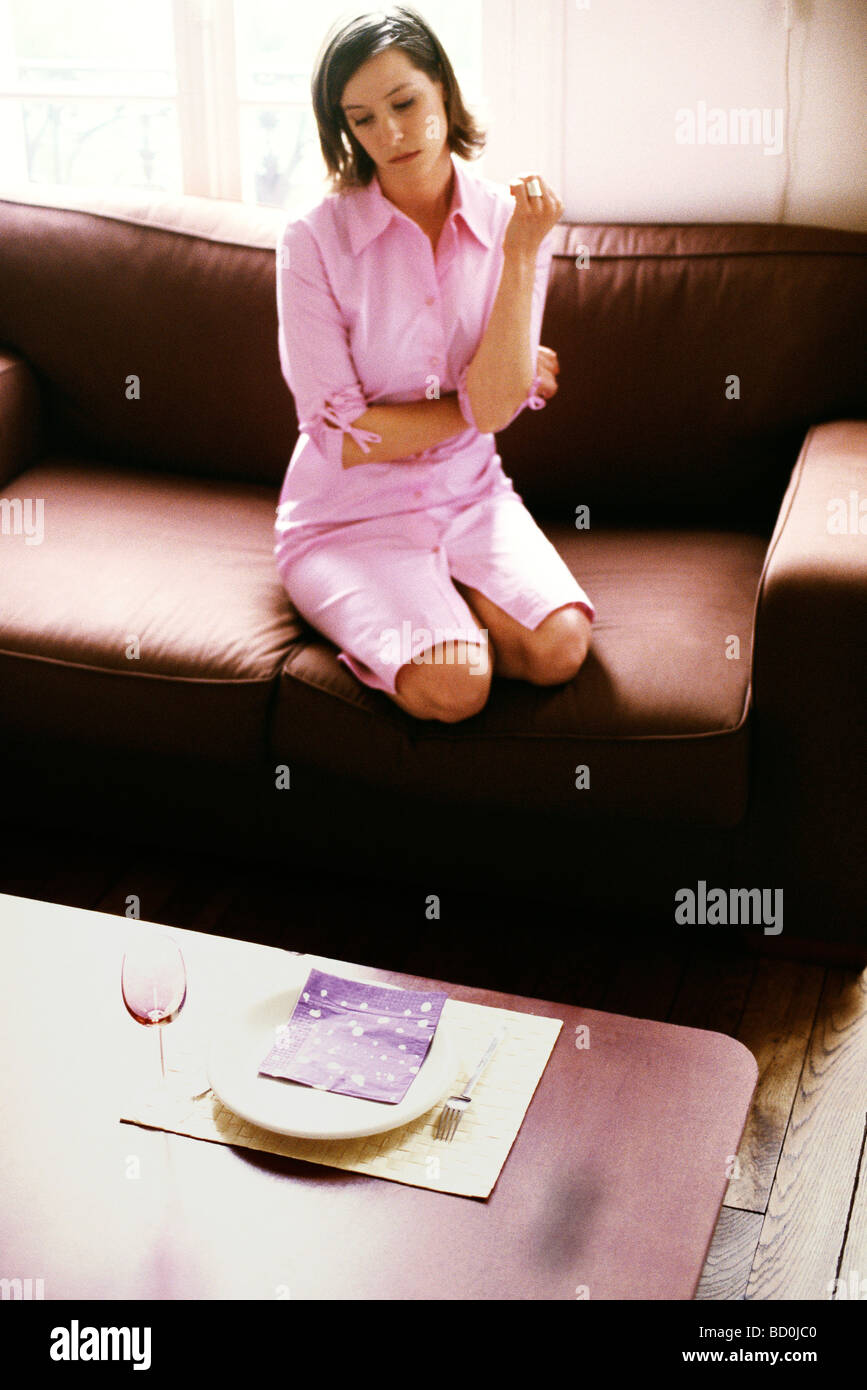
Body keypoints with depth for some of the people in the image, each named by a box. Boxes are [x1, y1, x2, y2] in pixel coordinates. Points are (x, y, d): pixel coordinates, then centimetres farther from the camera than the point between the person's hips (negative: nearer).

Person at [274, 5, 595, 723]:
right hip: (351, 515, -3)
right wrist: (479, 403, -6)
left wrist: (521, 254, -22)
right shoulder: (316, 240, -12)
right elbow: (343, 439, -14)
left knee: (560, 647, -23)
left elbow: (494, 405, -15)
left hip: (469, 499, 3)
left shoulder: (512, 221, -3)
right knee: (452, 686, -26)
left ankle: (447, 595, 7)